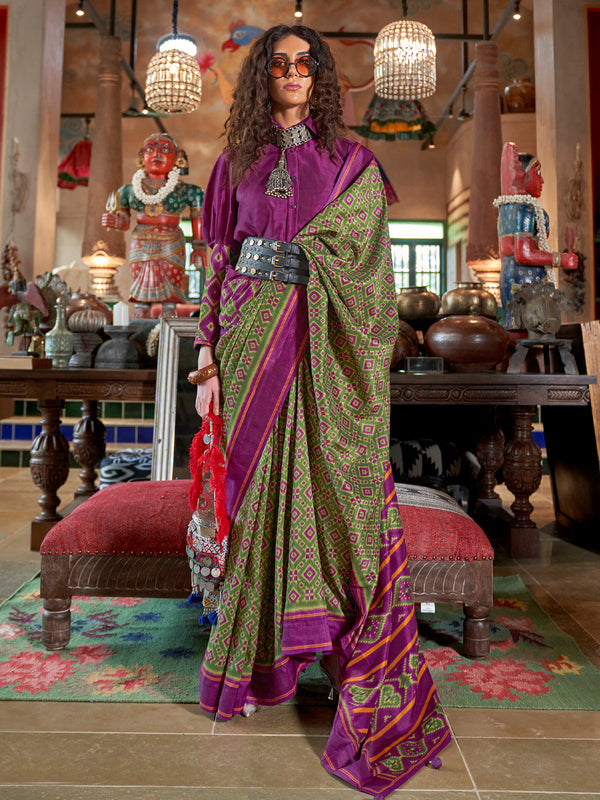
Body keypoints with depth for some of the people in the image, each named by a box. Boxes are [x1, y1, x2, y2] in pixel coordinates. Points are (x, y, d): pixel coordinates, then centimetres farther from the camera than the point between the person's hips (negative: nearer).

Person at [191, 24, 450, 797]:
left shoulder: (352, 162, 11)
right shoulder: (237, 162, 15)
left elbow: (367, 265, 5)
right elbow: (220, 264, 9)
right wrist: (209, 359, 1)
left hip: (324, 350, -1)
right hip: (253, 341, 2)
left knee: (341, 494, -5)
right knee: (259, 493, 4)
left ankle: (370, 671, 10)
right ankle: (252, 657, 22)